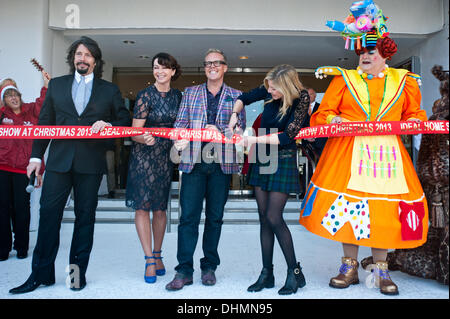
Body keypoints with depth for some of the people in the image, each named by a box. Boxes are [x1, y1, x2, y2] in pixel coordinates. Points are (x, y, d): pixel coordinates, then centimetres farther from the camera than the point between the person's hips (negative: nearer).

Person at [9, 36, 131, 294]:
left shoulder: (110, 90, 9)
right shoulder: (56, 85, 14)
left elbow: (125, 121, 9)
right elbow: (45, 123, 12)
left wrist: (108, 125, -11)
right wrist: (36, 156, 7)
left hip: (91, 163, -1)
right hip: (59, 160, 2)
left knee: (85, 217, 5)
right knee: (49, 214, 1)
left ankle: (78, 272, 16)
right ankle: (42, 273, 13)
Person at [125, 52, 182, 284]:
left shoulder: (177, 96, 6)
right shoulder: (145, 95, -8)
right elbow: (135, 132, -11)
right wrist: (145, 138, -31)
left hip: (166, 156, 4)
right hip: (144, 155, -3)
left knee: (160, 208, 9)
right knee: (143, 206, -4)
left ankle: (157, 255, 22)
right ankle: (150, 260, 5)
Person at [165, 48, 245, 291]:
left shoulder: (236, 96, 12)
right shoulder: (190, 93, 15)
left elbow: (240, 126, 4)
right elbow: (181, 122, 7)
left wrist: (220, 131, -14)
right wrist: (179, 138, -14)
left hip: (222, 162, 0)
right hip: (194, 161, 0)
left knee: (215, 217, 7)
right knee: (188, 215, -3)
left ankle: (209, 267, 21)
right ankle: (184, 270, 6)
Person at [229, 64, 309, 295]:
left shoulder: (300, 100, -14)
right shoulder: (268, 91, 0)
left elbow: (287, 136, -17)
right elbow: (243, 98, 14)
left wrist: (255, 139, -17)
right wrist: (233, 118, -2)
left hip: (283, 160, -6)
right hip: (262, 157, 6)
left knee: (273, 218, -10)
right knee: (263, 218, 7)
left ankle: (295, 272, 9)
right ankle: (267, 273, 17)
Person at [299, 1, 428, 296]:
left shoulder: (403, 81, 15)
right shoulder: (344, 79, 10)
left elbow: (414, 114, 17)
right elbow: (324, 113, 5)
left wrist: (411, 124, -5)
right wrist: (338, 122, -15)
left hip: (386, 152, 2)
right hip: (348, 152, -1)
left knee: (384, 205, -1)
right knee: (348, 204, -4)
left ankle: (381, 269, 15)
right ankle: (350, 266, 12)